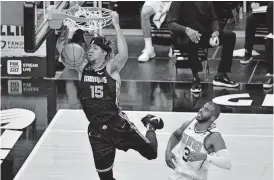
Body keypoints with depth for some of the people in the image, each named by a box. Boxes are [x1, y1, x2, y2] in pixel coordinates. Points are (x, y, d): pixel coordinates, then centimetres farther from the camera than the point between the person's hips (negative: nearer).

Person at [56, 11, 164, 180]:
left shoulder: (111, 68, -11)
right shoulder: (82, 68, 2)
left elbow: (124, 55, -31)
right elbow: (61, 49, -3)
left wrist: (117, 26, -36)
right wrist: (66, 30, -19)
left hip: (117, 124, -4)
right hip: (96, 129, 4)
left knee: (151, 153, 1)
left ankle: (151, 125, 33)